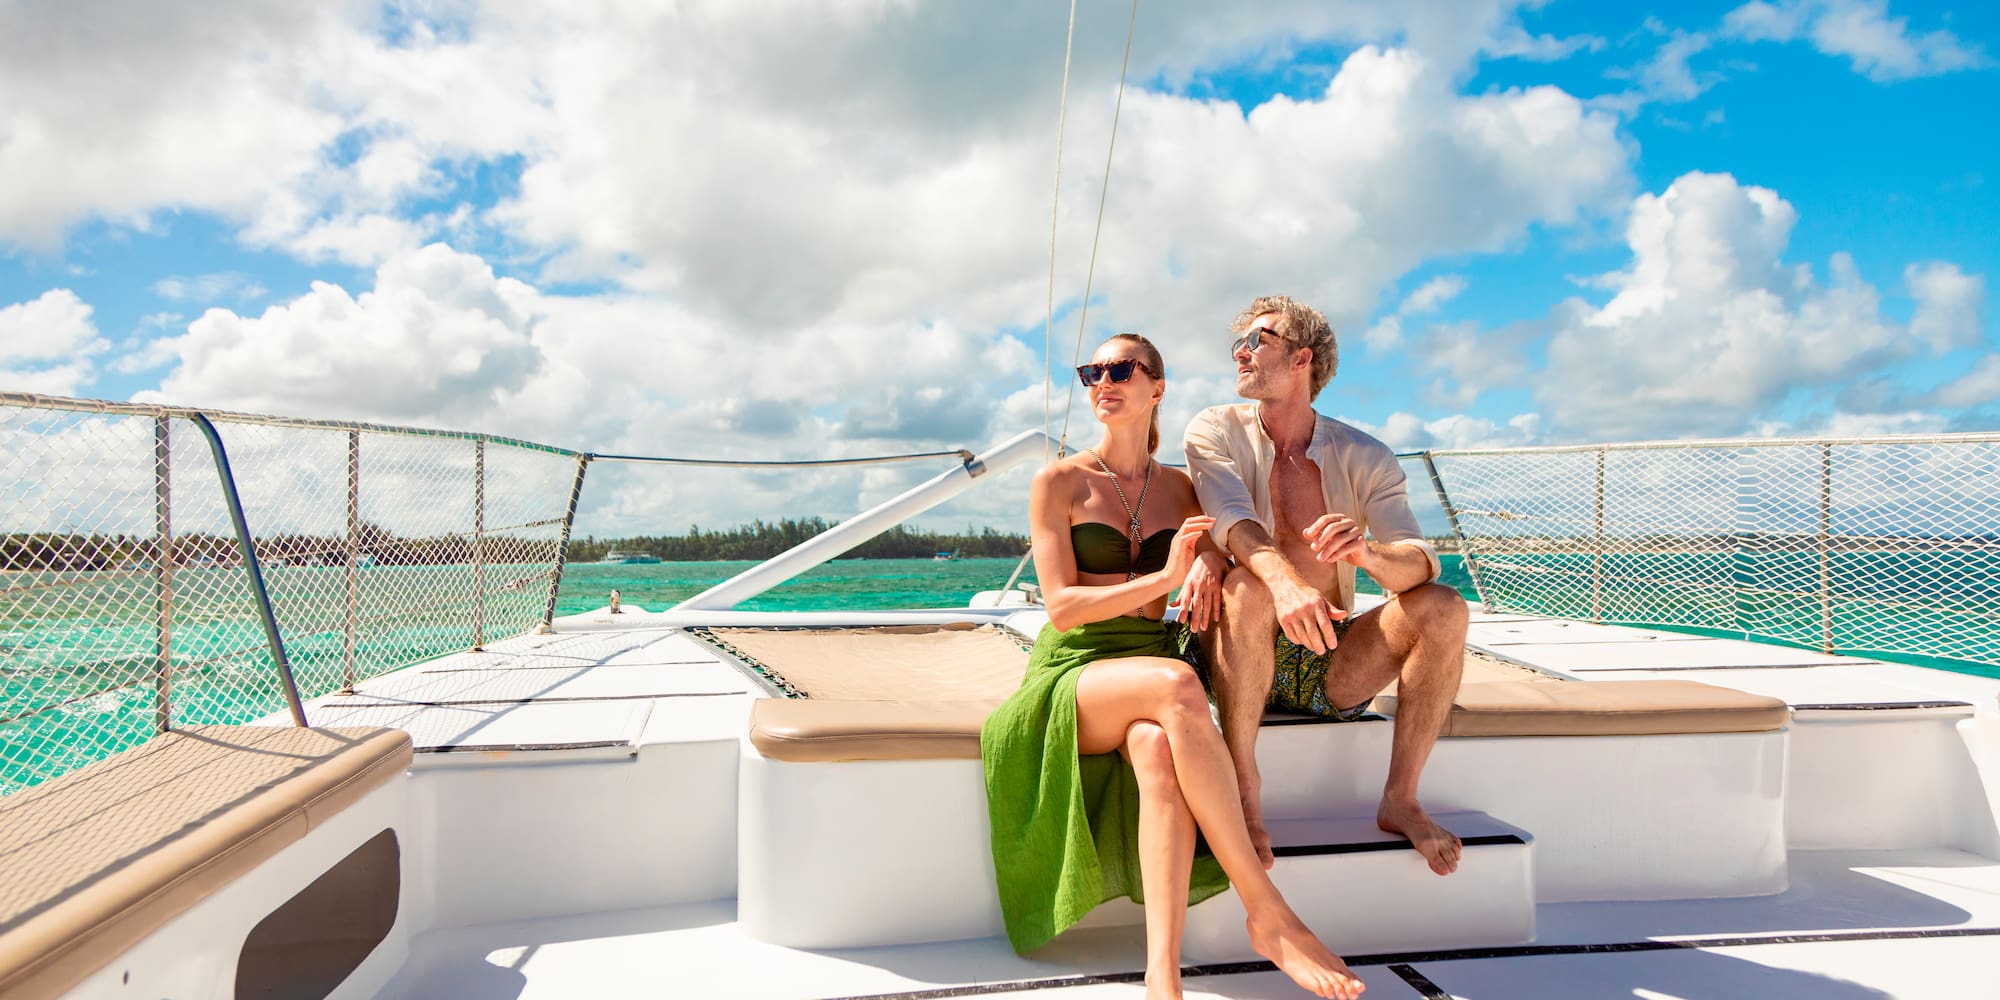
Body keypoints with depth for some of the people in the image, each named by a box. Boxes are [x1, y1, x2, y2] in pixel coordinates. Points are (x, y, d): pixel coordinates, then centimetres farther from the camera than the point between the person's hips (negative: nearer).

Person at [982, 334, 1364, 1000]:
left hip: (1149, 666, 3)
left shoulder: (1179, 490, 13)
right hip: (1072, 670, -3)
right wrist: (1164, 577, -18)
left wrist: (1211, 563, -3)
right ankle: (1266, 914, -32)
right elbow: (1061, 607, -6)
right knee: (1177, 684, -37)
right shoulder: (1059, 482, 2)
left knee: (1158, 751, -36)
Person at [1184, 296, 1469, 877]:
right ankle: (1243, 795, -23)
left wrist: (1368, 554, -38)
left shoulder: (1364, 457, 2)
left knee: (1444, 607, -20)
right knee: (1245, 588, -33)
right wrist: (1285, 580, -43)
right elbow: (1235, 524, -21)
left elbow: (1420, 562, -13)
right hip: (1247, 664, -2)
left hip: (1333, 666, 2)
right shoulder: (1216, 431, -1)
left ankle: (1399, 799, -9)